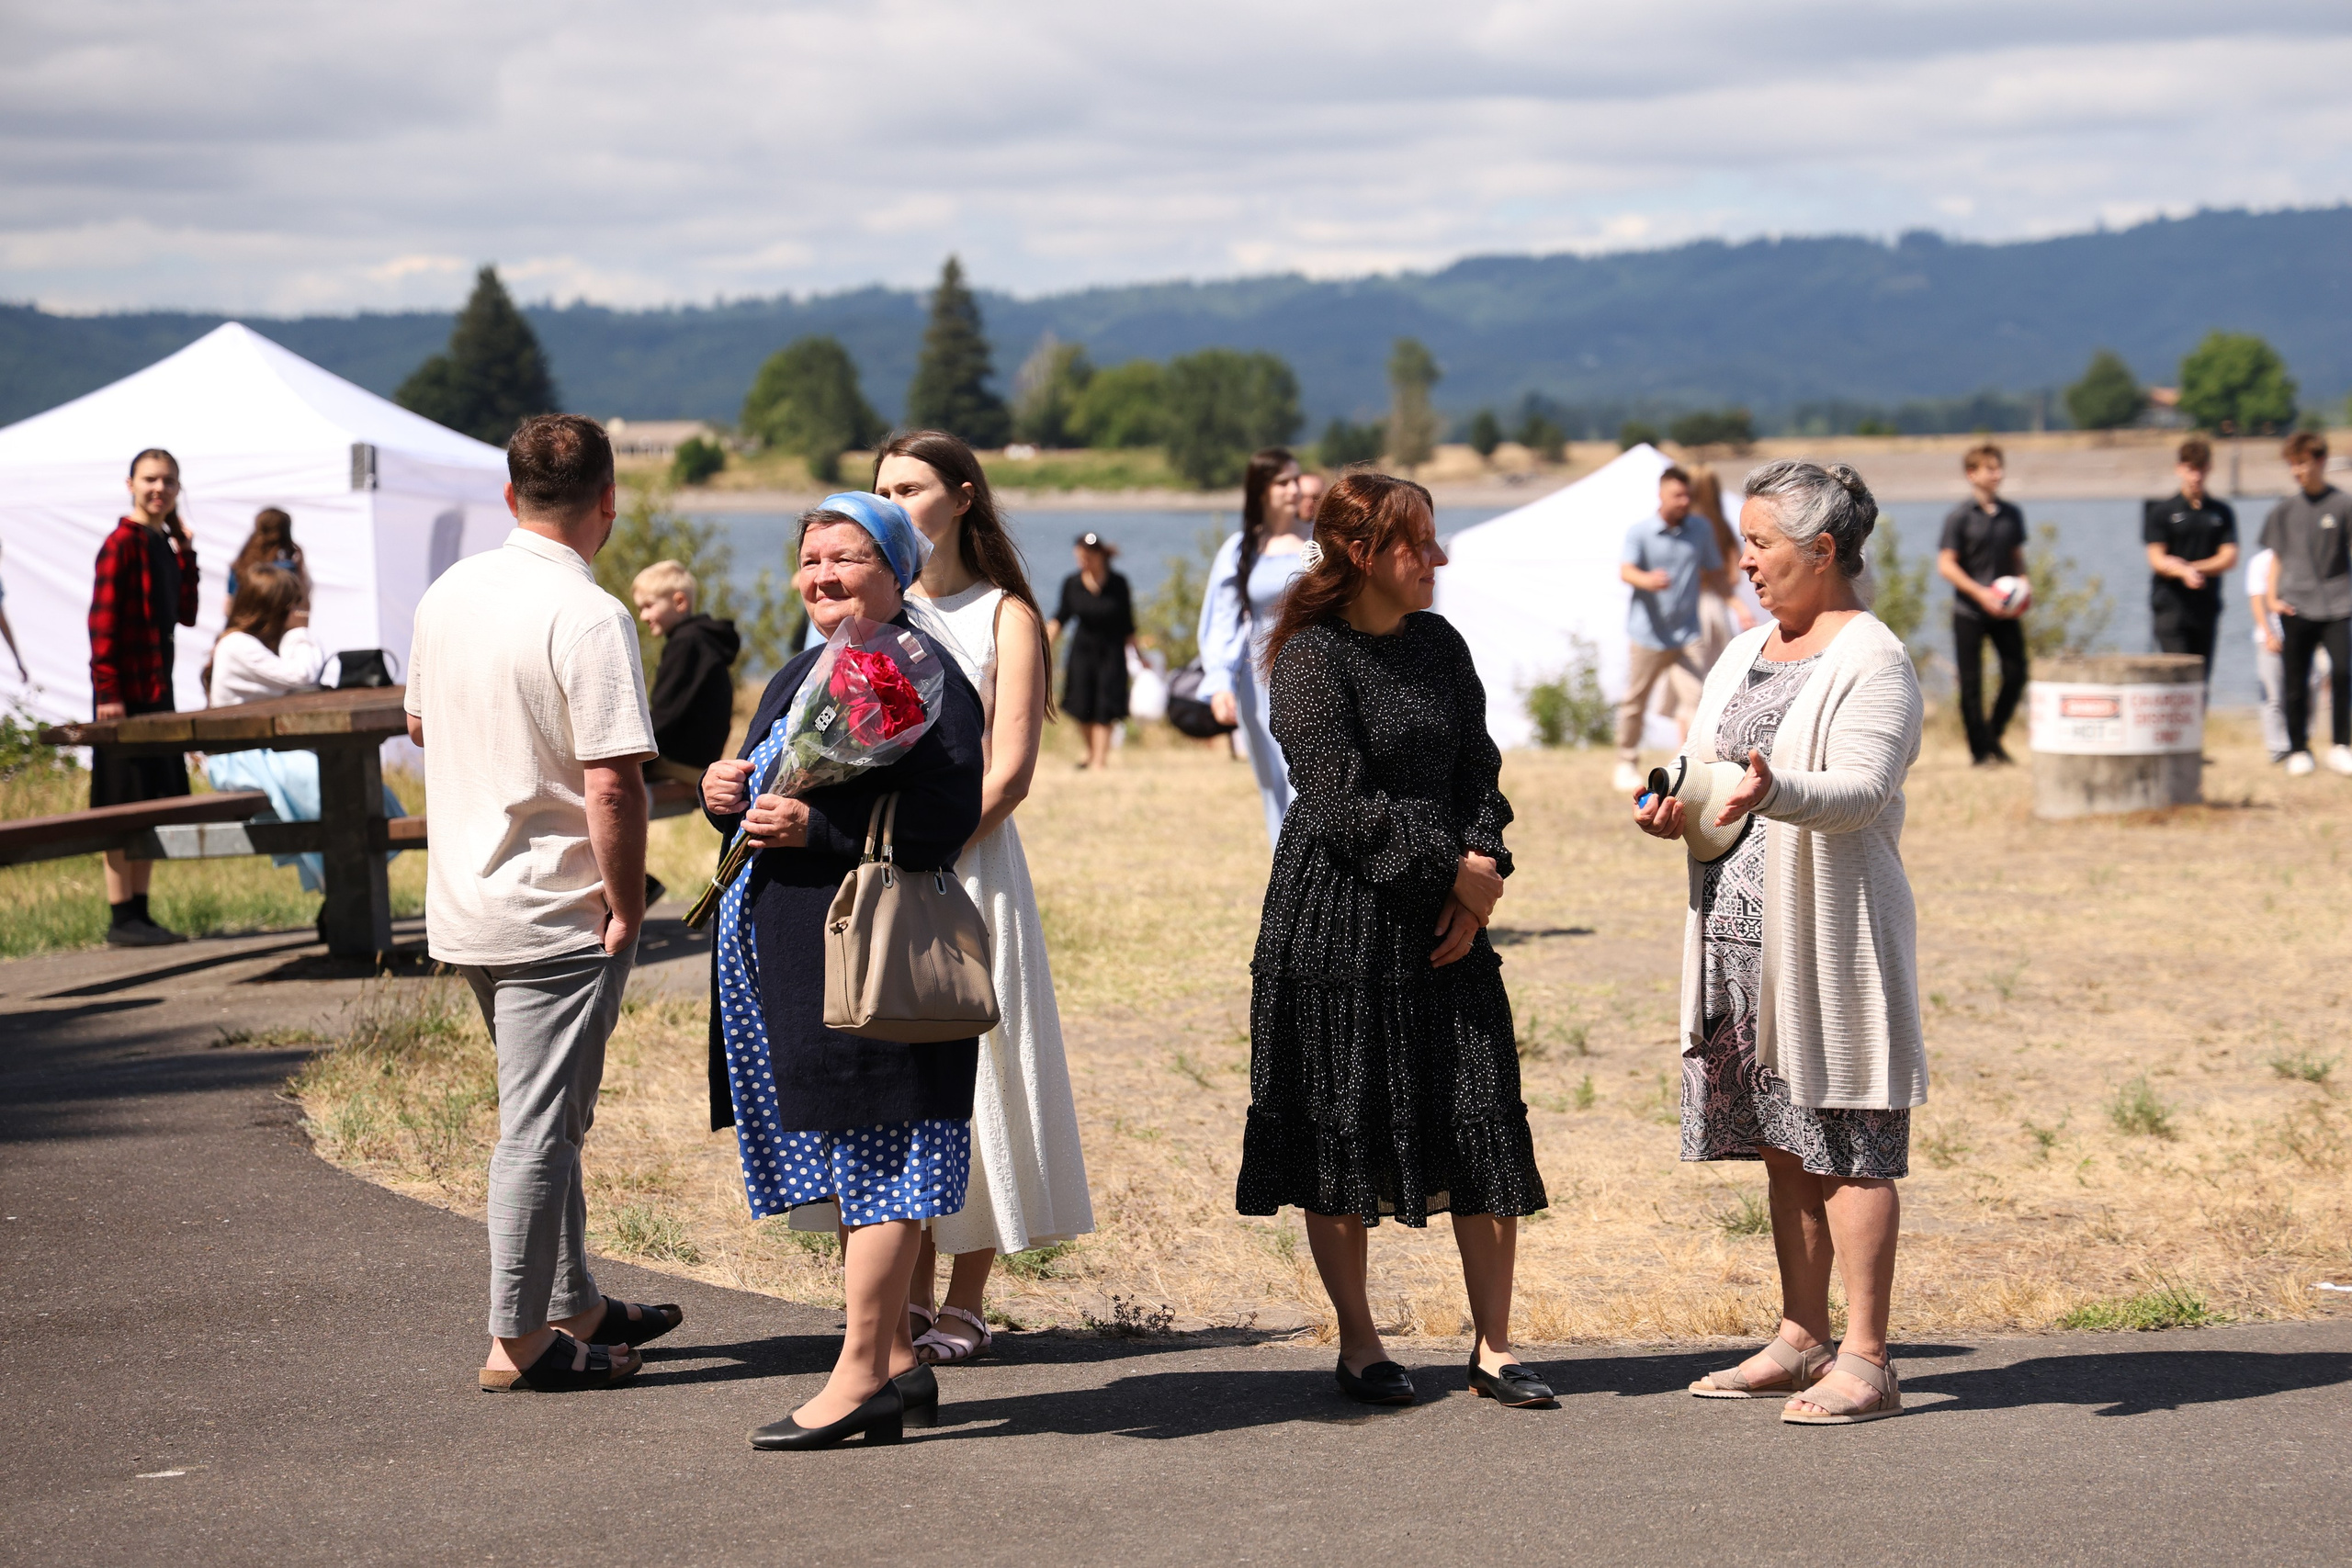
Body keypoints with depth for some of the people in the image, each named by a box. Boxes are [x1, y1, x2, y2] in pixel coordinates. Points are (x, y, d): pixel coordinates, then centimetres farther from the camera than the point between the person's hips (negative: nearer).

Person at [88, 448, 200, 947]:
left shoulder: (163, 545, 13)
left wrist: (185, 552, 6)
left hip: (157, 690, 9)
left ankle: (139, 912, 17)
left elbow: (185, 615, 12)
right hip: (126, 692, -9)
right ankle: (121, 918, -1)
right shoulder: (122, 544, -12)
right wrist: (107, 691, -20)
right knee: (124, 807, -5)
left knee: (154, 803, 11)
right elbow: (102, 621, -16)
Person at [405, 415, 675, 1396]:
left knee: (545, 1117, 20)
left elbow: (419, 723, 21)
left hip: (467, 902, 8)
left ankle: (573, 1307, 30)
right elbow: (611, 782, -23)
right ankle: (518, 1342, 5)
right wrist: (626, 907, -14)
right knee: (539, 1127, 0)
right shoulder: (588, 618, -18)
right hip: (556, 911, -8)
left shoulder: (447, 595, 6)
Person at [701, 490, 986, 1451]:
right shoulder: (801, 677, 18)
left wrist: (815, 830, -23)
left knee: (873, 1155, -7)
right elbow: (766, 802, 24)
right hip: (795, 948, 9)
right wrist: (724, 796, 1)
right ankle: (896, 1360, 17)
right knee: (854, 1156, 11)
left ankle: (861, 1375, -5)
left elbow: (947, 819, -19)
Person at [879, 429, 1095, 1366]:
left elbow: (1008, 772, -6)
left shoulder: (1003, 616, 1)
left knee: (969, 1068, -3)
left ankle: (966, 1305, 2)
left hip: (968, 866, -4)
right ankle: (913, 1296, 10)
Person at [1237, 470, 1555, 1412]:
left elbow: (1479, 773, 11)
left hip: (1446, 915, 6)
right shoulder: (1312, 659, -9)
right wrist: (1452, 869, -13)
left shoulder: (1439, 647, 11)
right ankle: (1358, 1347, 13)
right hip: (1338, 919, -5)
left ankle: (1493, 1345, 7)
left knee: (1486, 1122, 0)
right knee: (1343, 1131, 1)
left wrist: (1480, 887, -4)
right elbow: (1344, 801, -15)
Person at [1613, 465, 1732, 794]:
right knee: (1634, 703, 9)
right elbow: (1625, 571, -20)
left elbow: (1716, 573, 19)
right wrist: (1648, 580, -41)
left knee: (1692, 699, -13)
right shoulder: (1639, 532, -4)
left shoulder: (1701, 530, 7)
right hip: (1647, 634, -2)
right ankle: (1627, 764, 29)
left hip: (1686, 635, 2)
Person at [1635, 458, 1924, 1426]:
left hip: (1830, 932, -8)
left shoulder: (1872, 660, -9)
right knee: (1782, 1143, 12)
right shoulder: (1745, 652, 17)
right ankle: (1802, 1339, 20)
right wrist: (1673, 806, 0)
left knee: (1845, 1146, -6)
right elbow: (1706, 766, 22)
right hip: (1738, 929, 8)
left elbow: (1861, 790, -22)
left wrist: (1776, 791, -40)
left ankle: (1865, 1360, -4)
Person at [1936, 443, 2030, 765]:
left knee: (2016, 673, 0)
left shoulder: (2012, 514, 9)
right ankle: (1981, 749, 6)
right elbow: (1946, 564, -8)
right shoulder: (1959, 517, -6)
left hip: (2004, 610, 4)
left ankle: (1993, 736, 19)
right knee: (1971, 681, -2)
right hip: (1969, 611, -4)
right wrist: (1980, 593, -17)